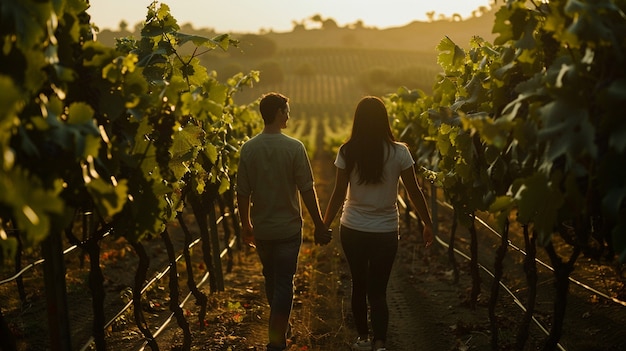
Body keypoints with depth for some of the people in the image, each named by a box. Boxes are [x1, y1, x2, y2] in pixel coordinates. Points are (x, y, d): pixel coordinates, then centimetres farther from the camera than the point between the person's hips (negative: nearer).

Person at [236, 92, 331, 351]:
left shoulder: (248, 149, -5)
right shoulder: (294, 147, -15)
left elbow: (242, 193, -1)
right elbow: (307, 190, -13)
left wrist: (246, 225, 14)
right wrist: (319, 225, -3)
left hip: (261, 230, 4)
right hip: (288, 228, -4)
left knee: (271, 279, 22)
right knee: (284, 283, 3)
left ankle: (280, 327, 41)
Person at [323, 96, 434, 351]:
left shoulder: (347, 152, -7)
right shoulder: (399, 152, -8)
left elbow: (339, 194, -5)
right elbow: (414, 192, -3)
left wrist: (325, 225, 7)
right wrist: (428, 224, 8)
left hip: (352, 230, 1)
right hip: (386, 231, -1)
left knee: (358, 285, 17)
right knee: (378, 290, 5)